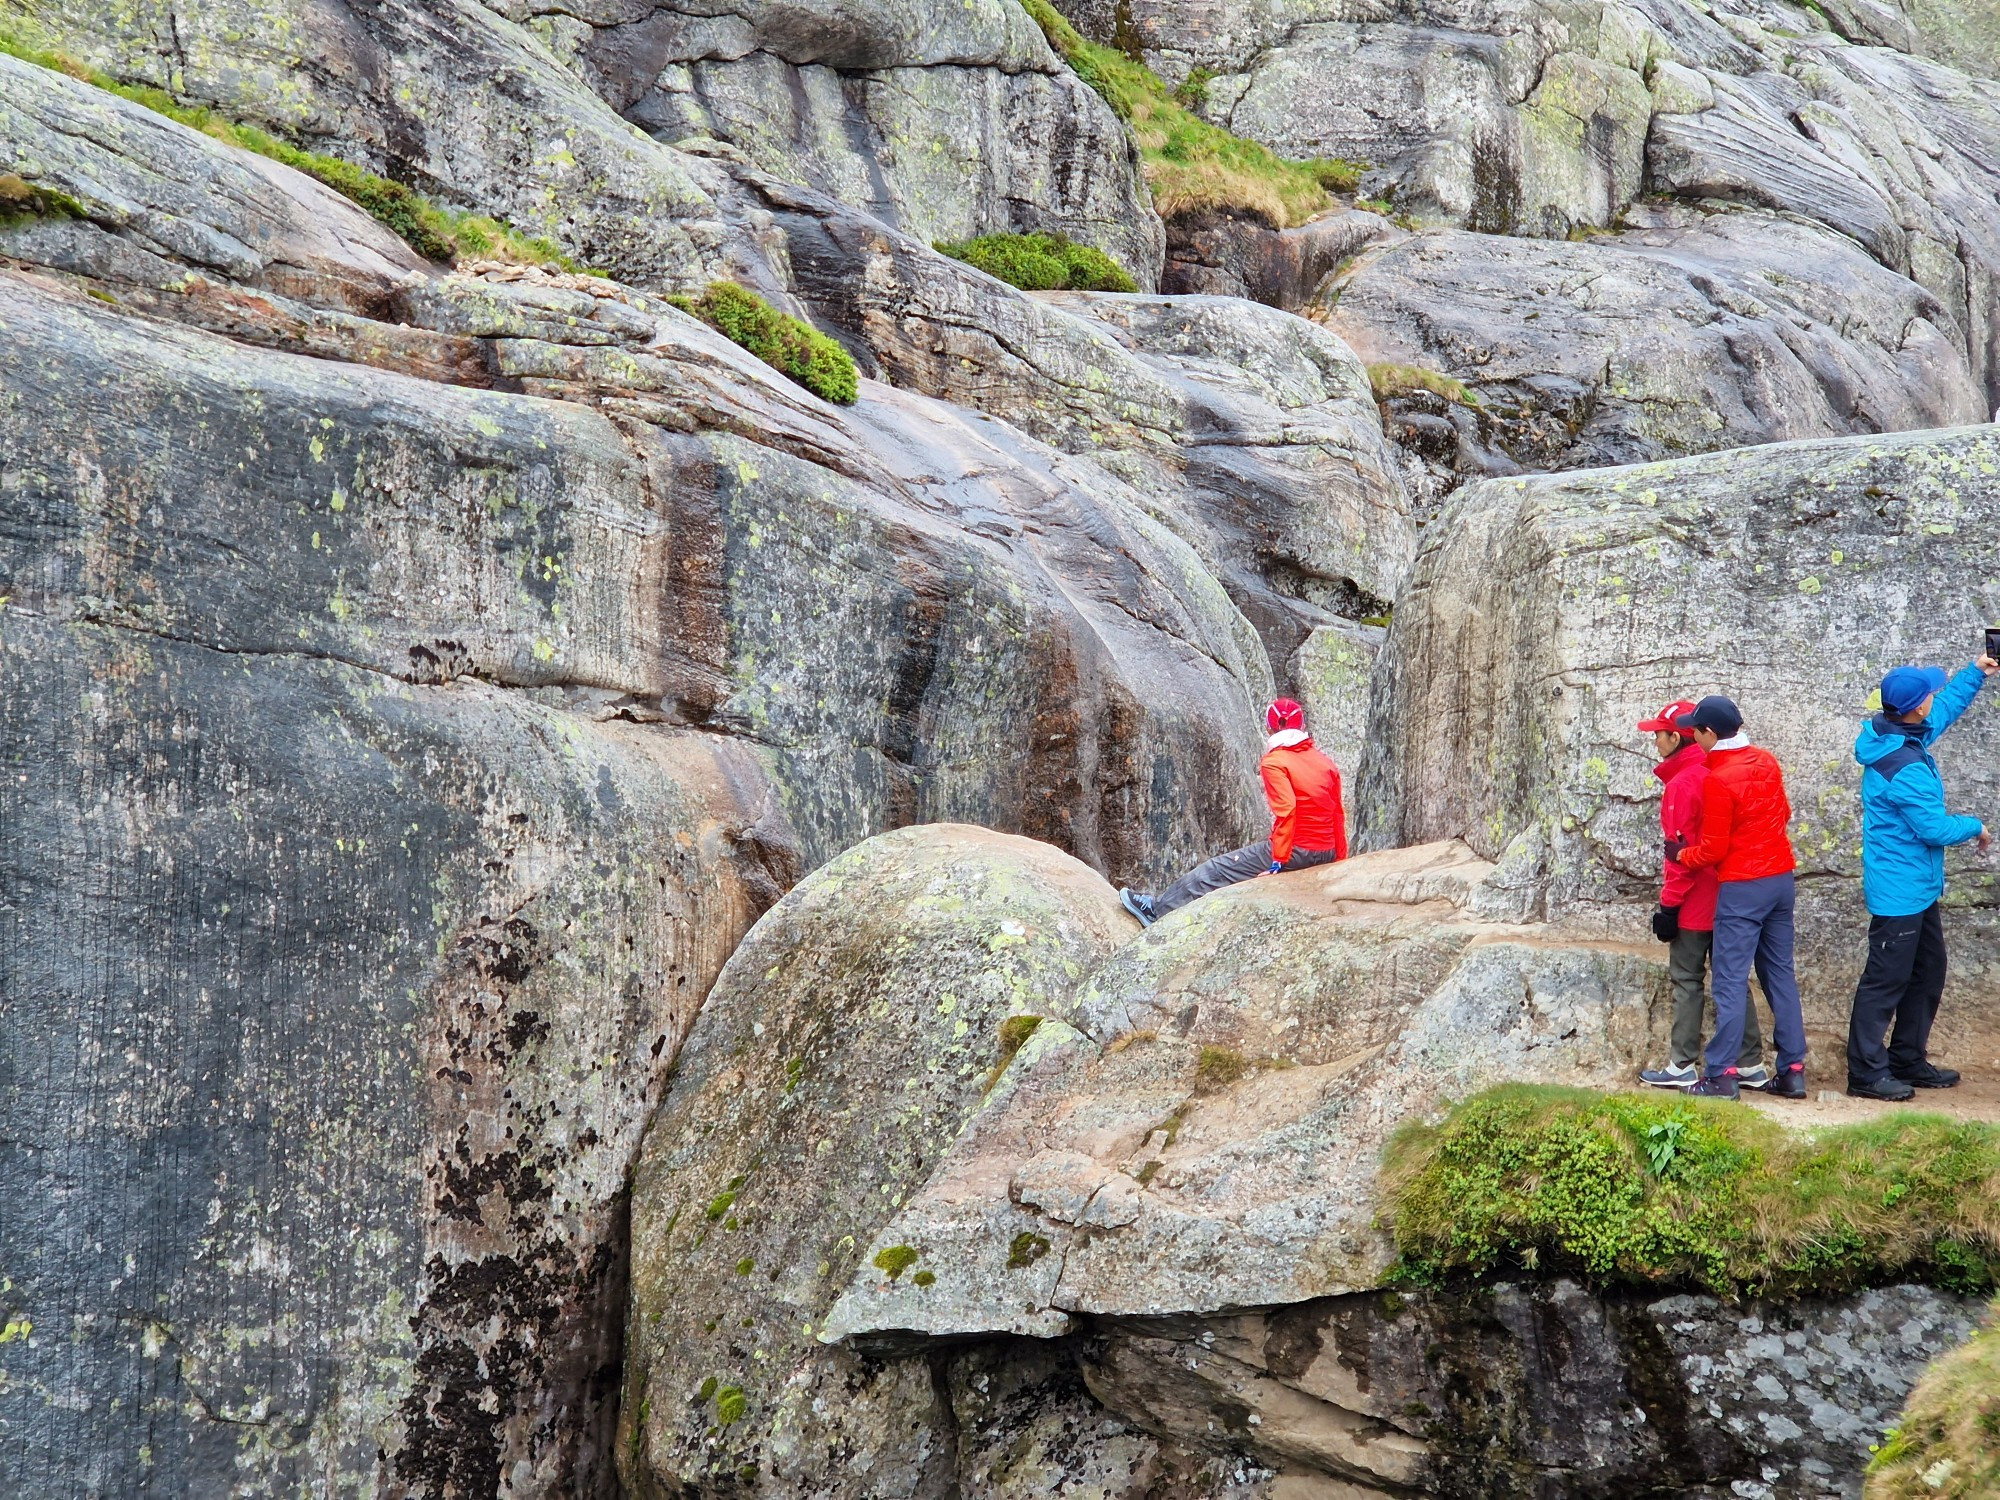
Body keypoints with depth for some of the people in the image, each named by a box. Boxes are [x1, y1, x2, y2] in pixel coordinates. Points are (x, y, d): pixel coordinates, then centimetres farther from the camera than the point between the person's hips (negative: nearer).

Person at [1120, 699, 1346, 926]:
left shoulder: (1274, 762, -7)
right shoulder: (1326, 763, 12)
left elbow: (1286, 810, -19)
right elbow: (1338, 815, 11)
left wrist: (1278, 861, -17)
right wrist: (1340, 861, 16)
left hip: (1296, 850, -7)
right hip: (1326, 855, 7)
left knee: (1217, 870, 7)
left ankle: (1158, 910, 17)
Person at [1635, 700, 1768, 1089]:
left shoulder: (1681, 785, -16)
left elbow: (1680, 853, -18)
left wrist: (1669, 904, -12)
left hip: (1694, 906, -8)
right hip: (1728, 899, 8)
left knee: (1687, 981, 1)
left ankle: (1682, 1067, 5)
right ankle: (1750, 1064, 13)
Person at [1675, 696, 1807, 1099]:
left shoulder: (1718, 780, -17)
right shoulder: (1767, 762, 5)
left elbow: (1713, 849, -13)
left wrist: (1681, 856, 3)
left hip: (1742, 888, -7)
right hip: (1781, 881, 7)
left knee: (1730, 980, -4)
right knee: (1781, 975, 11)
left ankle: (1723, 1074, -4)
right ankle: (1792, 1070, 12)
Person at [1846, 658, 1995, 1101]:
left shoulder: (1902, 737, 3)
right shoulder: (1905, 767, -27)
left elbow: (1945, 708, 24)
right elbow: (1935, 828, -22)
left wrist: (1976, 673, 27)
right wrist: (1976, 828, -3)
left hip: (1918, 888, 11)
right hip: (1900, 892, -11)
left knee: (1927, 973, 18)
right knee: (1886, 980, -4)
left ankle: (1909, 1061, 27)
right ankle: (1867, 1072, 2)